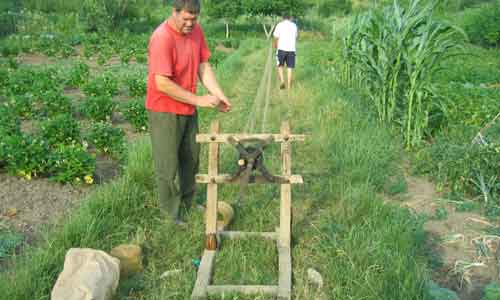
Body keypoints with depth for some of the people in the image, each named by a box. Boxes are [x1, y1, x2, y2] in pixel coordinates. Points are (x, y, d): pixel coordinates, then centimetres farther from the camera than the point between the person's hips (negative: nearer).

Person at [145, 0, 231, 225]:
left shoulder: (196, 30, -2)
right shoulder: (162, 38, -25)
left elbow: (203, 65, 3)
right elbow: (162, 84, -28)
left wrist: (218, 95, -11)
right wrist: (198, 100, -25)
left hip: (188, 108, 8)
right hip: (165, 111, -8)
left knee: (191, 158, 20)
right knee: (168, 164, 4)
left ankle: (187, 202, 39)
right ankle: (170, 212, 20)